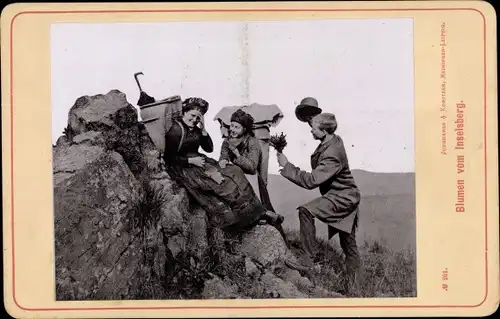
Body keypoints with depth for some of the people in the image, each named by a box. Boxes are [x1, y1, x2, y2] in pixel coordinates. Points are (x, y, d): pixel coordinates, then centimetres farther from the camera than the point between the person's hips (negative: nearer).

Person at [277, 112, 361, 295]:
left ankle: (307, 259, -19)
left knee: (306, 211, -26)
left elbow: (311, 181, -29)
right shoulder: (334, 140, 2)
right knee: (348, 244, 18)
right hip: (346, 197, 10)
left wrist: (287, 166, -24)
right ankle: (350, 286, 31)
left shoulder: (332, 155, -27)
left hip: (342, 198, -10)